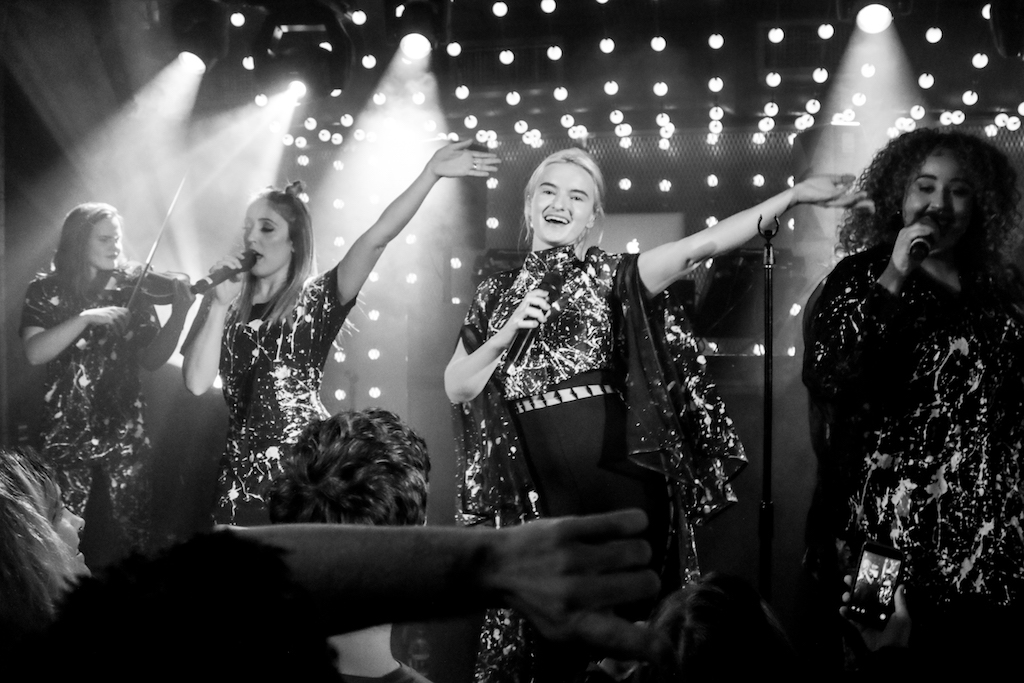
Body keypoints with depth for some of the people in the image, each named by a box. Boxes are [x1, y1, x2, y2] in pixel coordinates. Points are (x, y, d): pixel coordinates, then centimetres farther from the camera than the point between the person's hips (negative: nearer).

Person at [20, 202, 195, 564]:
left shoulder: (132, 288, 3)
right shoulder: (46, 290, 1)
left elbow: (152, 359, -1)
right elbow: (34, 353, -13)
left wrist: (179, 314, -15)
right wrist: (86, 318, -22)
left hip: (123, 428, 1)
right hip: (66, 431, 0)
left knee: (136, 527, -4)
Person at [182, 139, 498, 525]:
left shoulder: (316, 301, 5)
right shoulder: (224, 309, 12)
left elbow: (376, 238, -8)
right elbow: (197, 383, -2)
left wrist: (430, 174, -17)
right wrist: (221, 303, -4)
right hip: (242, 473, 3)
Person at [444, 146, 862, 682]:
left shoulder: (611, 277, 4)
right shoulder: (497, 293, 12)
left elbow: (700, 245, -7)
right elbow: (455, 387, 10)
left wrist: (794, 195, -16)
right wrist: (506, 334, -6)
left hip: (621, 483, -2)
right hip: (540, 497, 2)